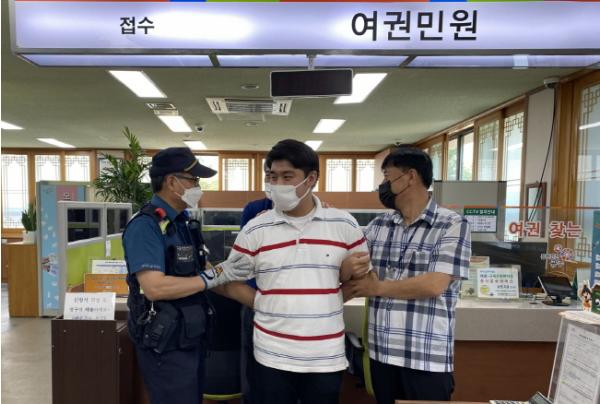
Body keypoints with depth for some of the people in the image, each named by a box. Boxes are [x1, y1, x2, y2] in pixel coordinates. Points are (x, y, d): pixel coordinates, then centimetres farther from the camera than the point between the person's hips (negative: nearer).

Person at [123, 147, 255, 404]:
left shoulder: (184, 223, 8)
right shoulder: (145, 226, -19)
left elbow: (206, 277, 8)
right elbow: (154, 287, -29)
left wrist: (262, 302, 3)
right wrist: (213, 276, -22)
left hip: (191, 340, 8)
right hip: (165, 346, -8)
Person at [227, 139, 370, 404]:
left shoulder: (344, 225, -3)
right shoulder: (254, 230, -3)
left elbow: (361, 277, 7)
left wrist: (326, 302, -3)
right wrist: (268, 304, -5)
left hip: (327, 357, 1)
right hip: (272, 356, 0)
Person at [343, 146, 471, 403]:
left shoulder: (452, 225, -8)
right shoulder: (377, 225, 7)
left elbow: (434, 285, -18)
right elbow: (353, 270, 8)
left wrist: (378, 288, -10)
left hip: (427, 359, -4)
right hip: (381, 353, 5)